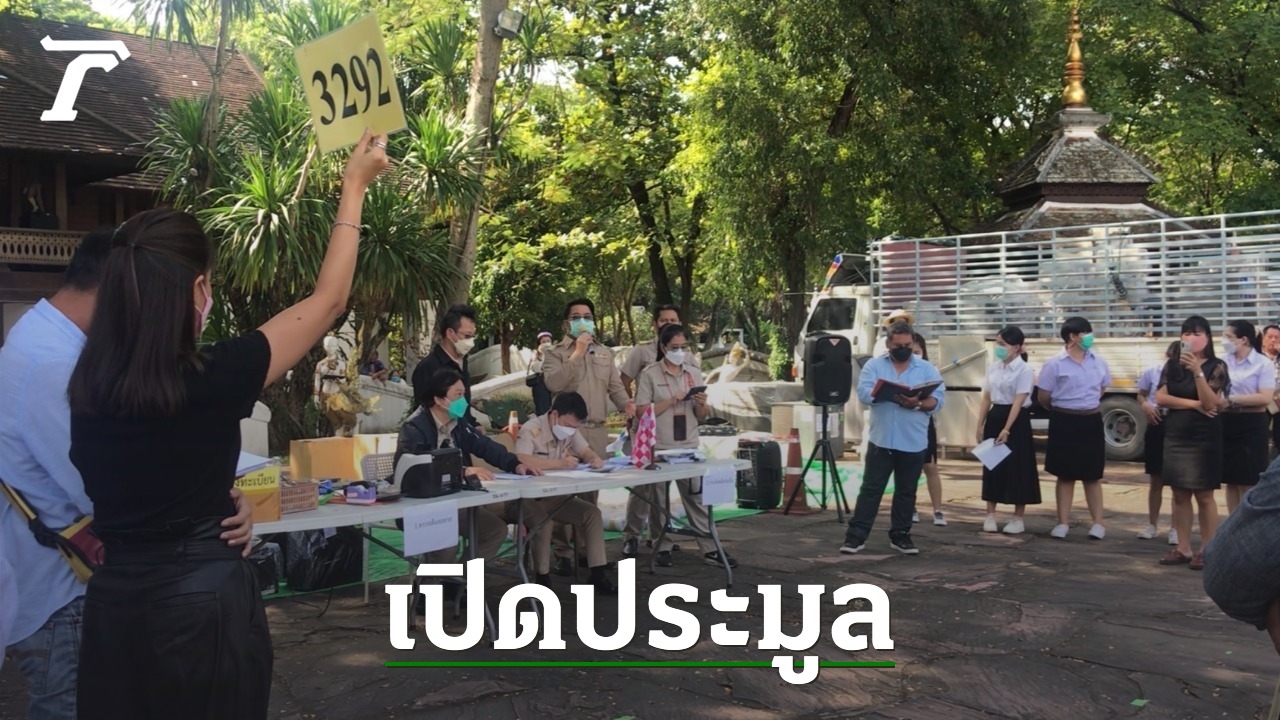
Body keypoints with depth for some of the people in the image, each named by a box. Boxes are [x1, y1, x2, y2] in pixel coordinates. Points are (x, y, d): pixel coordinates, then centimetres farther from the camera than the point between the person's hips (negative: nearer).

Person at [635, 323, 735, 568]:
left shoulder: (694, 373, 10)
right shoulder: (649, 374, -3)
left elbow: (702, 417, 14)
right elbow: (642, 411, -8)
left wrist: (702, 405, -8)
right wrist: (672, 400, -16)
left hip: (689, 446, 3)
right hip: (659, 447, -3)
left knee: (697, 497, 4)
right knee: (660, 499, 4)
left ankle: (710, 549, 7)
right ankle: (663, 547, 14)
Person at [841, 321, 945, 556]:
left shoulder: (927, 369, 5)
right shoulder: (874, 365, 4)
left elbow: (939, 399, -4)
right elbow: (864, 393, -10)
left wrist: (918, 403, -23)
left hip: (914, 443, 1)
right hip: (881, 440, -1)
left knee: (906, 492, 10)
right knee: (871, 489, 0)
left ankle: (900, 535, 22)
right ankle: (856, 535, 2)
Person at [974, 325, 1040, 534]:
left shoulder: (1024, 370, -11)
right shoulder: (992, 368, 8)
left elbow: (1018, 402, -17)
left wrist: (1006, 429, -22)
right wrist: (980, 425, 8)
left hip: (1016, 421, -6)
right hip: (994, 417, 6)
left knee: (1017, 467, 0)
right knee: (992, 465, 8)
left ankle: (1019, 518, 10)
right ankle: (990, 515, 16)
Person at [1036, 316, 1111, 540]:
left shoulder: (1098, 362, 4)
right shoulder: (1055, 364, -10)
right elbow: (1043, 397, -4)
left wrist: (1088, 405, 11)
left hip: (1091, 421, 3)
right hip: (1065, 423, -3)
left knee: (1093, 475, 9)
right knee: (1065, 475, 5)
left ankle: (1098, 523, 15)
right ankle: (1063, 522, 13)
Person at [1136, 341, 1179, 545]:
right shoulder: (1151, 372, 1)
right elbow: (1141, 395, 12)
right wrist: (1146, 406, -8)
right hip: (1156, 426, 3)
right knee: (1155, 480, 12)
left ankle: (1174, 529, 13)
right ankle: (1152, 525, 24)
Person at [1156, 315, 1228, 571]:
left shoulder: (1216, 367, -4)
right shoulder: (1172, 365, 6)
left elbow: (1210, 403, -15)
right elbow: (1160, 398, -2)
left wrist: (1197, 370, -24)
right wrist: (1193, 404, -11)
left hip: (1205, 438, -4)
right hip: (1175, 437, 4)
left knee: (1204, 495, -1)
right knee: (1179, 493, 7)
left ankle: (1206, 550, 7)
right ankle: (1183, 548, 14)